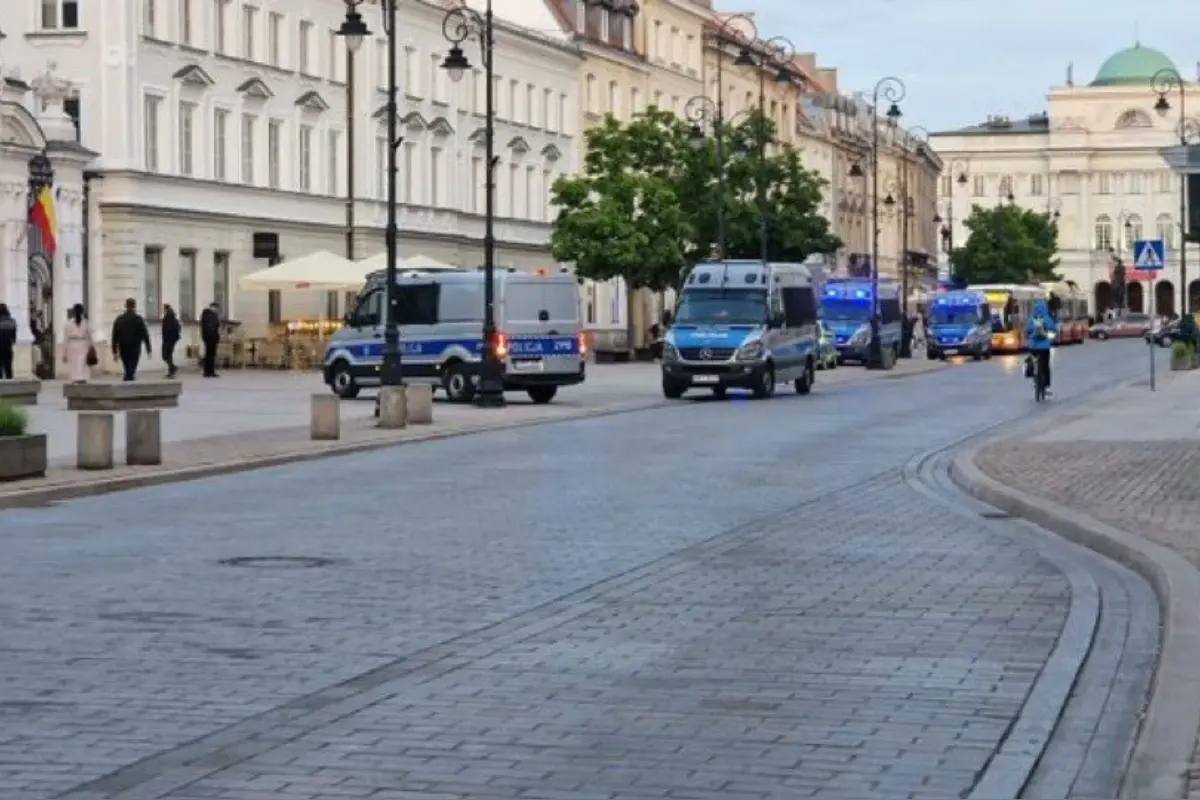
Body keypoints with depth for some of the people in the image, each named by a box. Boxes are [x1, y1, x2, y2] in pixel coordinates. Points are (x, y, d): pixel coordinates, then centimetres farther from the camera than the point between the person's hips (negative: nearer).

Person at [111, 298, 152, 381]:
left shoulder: (119, 319, 3)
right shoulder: (139, 319, -6)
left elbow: (115, 337, 2)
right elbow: (145, 335, -6)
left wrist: (115, 352, 6)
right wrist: (149, 349, 0)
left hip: (123, 350, 3)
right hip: (135, 349, -3)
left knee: (128, 370, 18)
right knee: (131, 371, -5)